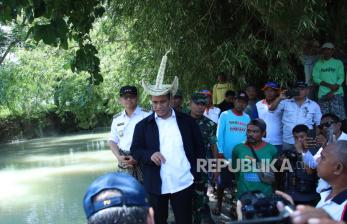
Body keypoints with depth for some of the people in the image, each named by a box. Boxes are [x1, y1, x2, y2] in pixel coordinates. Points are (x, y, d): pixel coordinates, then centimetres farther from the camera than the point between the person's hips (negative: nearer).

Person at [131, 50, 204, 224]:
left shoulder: (187, 121, 3)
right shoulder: (143, 125, 3)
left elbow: (199, 148, 6)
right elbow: (135, 151, 4)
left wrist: (196, 174, -2)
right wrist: (150, 155, -17)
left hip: (183, 183, 0)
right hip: (156, 185, 0)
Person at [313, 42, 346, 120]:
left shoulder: (338, 63, 8)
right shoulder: (318, 64, 12)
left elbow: (341, 78, 0)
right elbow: (315, 78, 2)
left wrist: (332, 92, -12)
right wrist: (329, 85, -12)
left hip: (336, 94, -1)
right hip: (323, 94, 1)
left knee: (338, 116, -9)